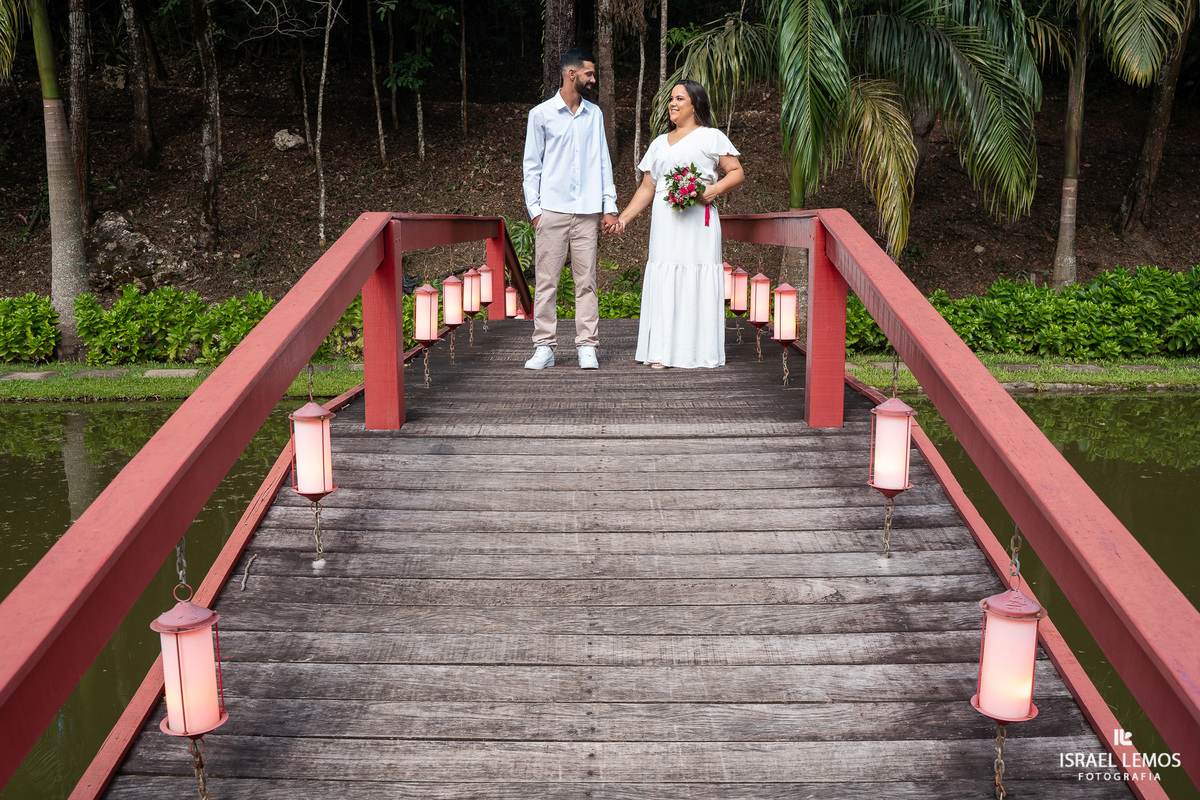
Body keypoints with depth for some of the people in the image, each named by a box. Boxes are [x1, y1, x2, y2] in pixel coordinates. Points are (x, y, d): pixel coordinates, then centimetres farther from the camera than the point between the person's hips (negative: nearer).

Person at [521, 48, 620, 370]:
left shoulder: (594, 114, 14)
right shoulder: (541, 114, 4)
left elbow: (602, 161, 15)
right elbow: (531, 166, 5)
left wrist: (610, 205, 7)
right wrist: (534, 208, -3)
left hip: (588, 212, 3)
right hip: (552, 211, -2)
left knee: (586, 281, 2)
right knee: (546, 281, -2)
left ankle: (587, 346, 6)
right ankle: (544, 347, 4)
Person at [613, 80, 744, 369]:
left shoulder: (711, 137, 8)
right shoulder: (659, 143, 23)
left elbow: (737, 173, 3)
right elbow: (647, 188, 22)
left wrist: (715, 189, -15)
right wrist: (623, 217, 13)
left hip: (698, 220, -4)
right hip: (664, 222, 4)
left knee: (697, 280, -7)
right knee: (663, 281, -2)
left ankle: (699, 351, -1)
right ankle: (663, 352, 0)